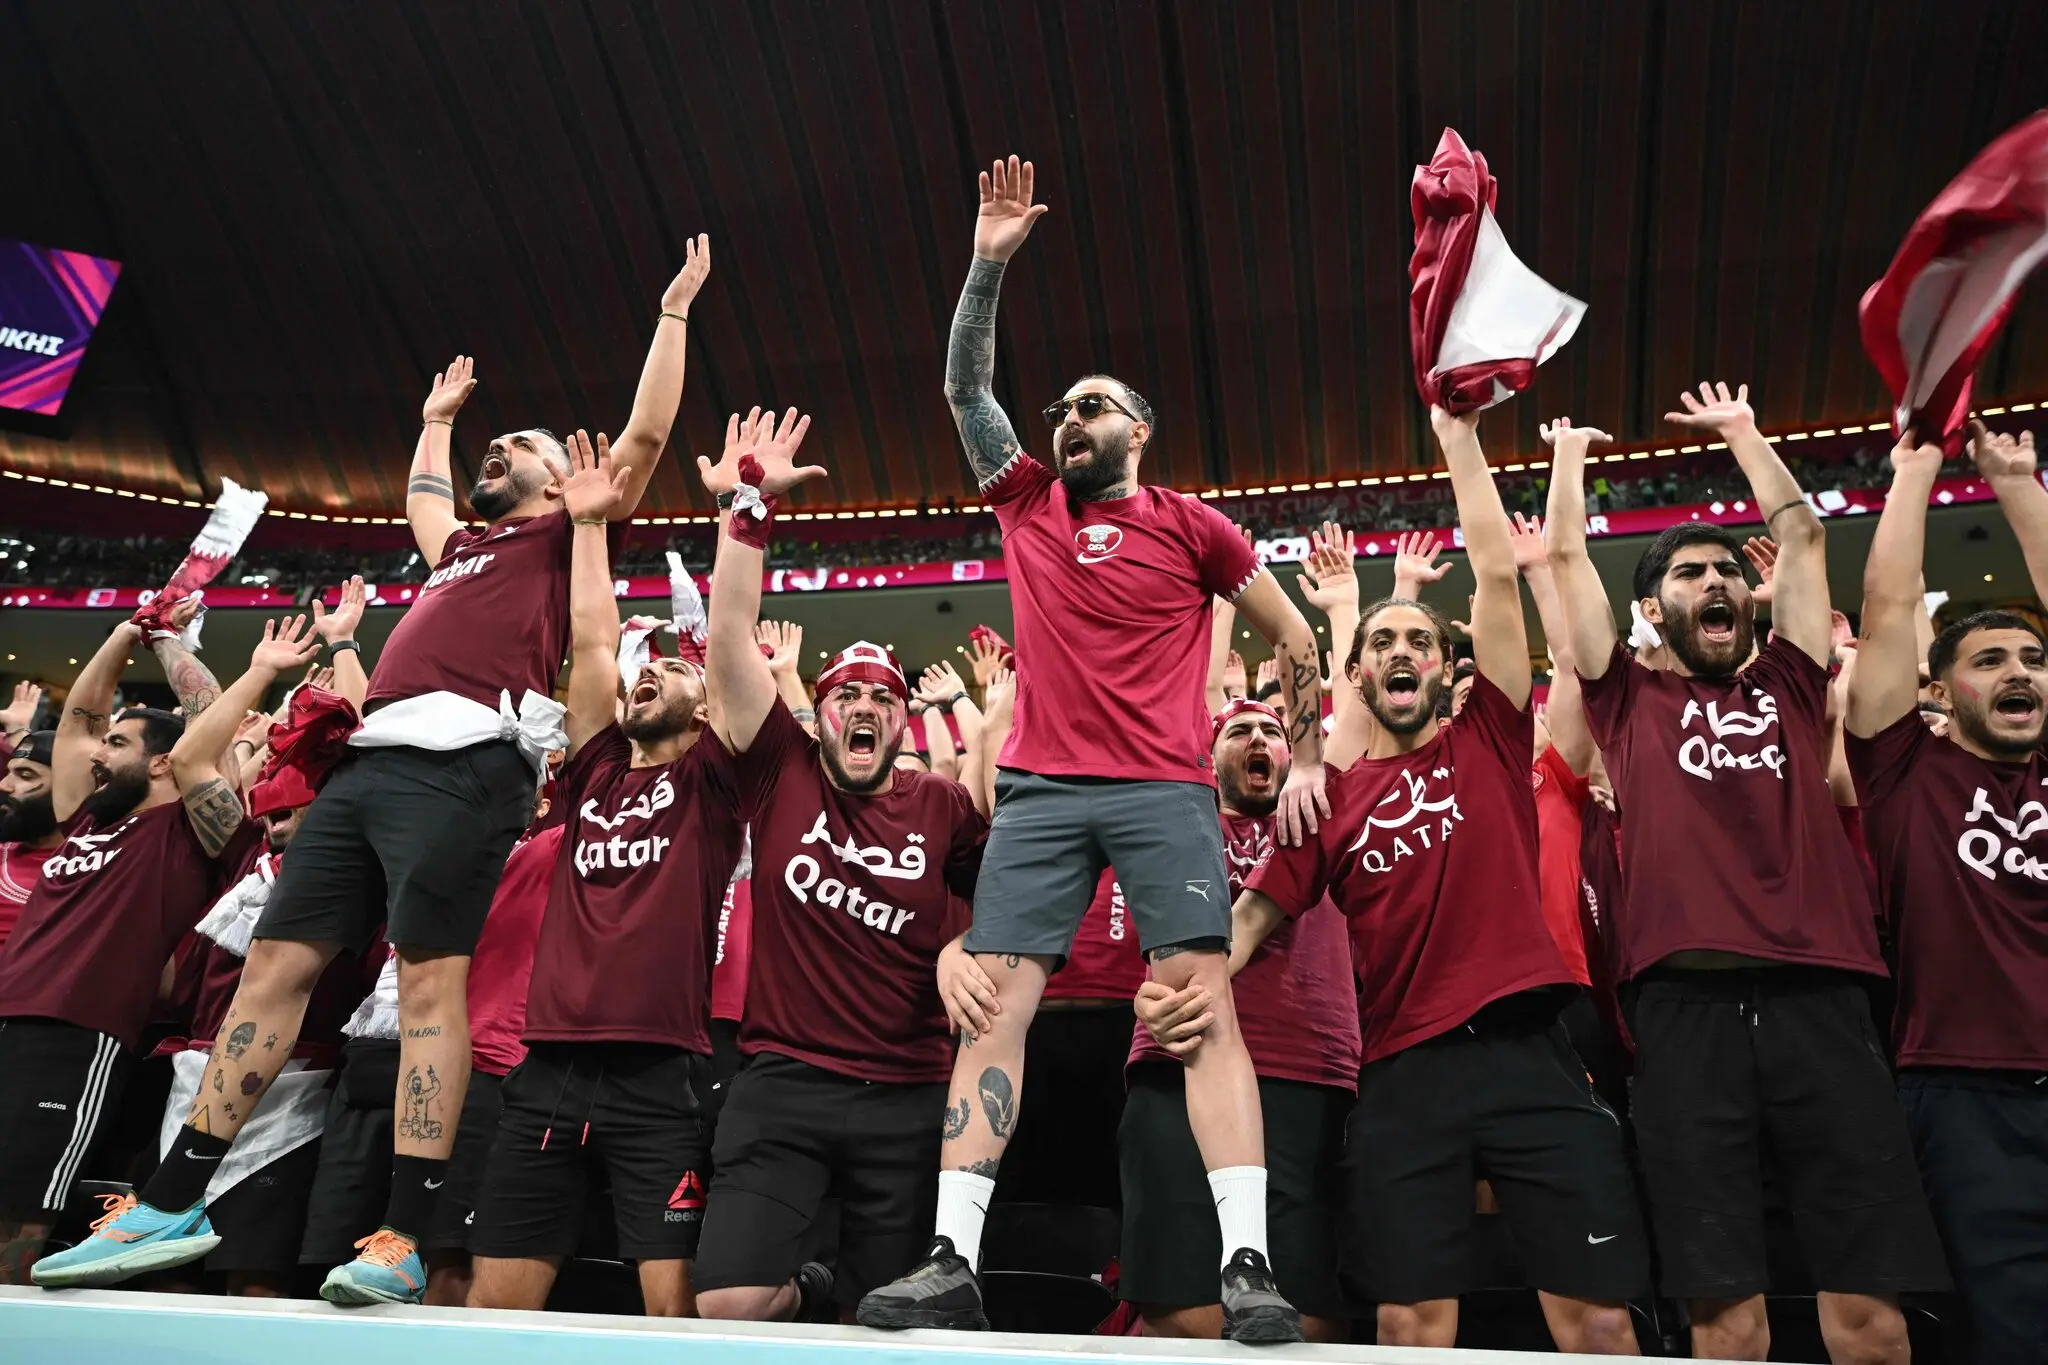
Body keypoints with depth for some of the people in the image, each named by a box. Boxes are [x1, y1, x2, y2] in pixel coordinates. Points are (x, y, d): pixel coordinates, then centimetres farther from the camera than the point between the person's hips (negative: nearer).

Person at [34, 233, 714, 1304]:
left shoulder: (565, 535, 14)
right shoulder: (461, 544, 33)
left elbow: (645, 433, 8)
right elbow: (421, 494, 55)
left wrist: (673, 312, 15)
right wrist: (438, 416, 61)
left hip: (466, 763, -8)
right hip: (372, 761, 8)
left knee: (430, 975, -14)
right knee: (278, 960, 4)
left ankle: (403, 1241, -12)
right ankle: (173, 1205, 11)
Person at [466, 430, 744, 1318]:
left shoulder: (710, 780, 5)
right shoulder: (595, 774, 15)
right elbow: (589, 638, 13)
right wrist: (588, 521, 17)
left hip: (659, 1075, -4)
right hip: (548, 1069, 5)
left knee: (674, 1305, -5)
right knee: (496, 1302, 7)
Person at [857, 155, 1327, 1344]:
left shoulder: (1191, 526, 9)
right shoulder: (1028, 505, 17)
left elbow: (1297, 639, 15)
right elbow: (966, 387, 16)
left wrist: (1306, 759, 10)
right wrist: (990, 262, 10)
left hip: (1165, 789, -2)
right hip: (1041, 788, 3)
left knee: (1205, 1000, -13)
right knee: (995, 1006, -6)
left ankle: (1250, 1265, -12)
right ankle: (953, 1260, -3)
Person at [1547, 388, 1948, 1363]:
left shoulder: (1788, 687, 20)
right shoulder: (1629, 701, 14)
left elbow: (1799, 532, 24)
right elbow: (1563, 557, 16)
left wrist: (1740, 431, 35)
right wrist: (1570, 453, 29)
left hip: (1818, 998, 2)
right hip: (1687, 1003, -2)